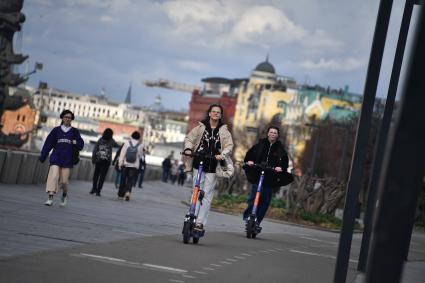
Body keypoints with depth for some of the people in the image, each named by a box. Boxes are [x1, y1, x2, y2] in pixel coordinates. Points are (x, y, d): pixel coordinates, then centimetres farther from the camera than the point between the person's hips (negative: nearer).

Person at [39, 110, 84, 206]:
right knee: (53, 176, -17)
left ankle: (64, 195, 29)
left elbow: (81, 145, 6)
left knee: (64, 180, -1)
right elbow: (48, 143, 7)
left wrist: (76, 143, -17)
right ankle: (50, 198, -17)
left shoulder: (75, 131, 8)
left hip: (67, 159, 0)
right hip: (56, 157, 0)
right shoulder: (56, 130, 8)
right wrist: (42, 156, 5)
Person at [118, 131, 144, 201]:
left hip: (125, 164, 1)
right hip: (134, 166, -1)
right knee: (130, 181, 0)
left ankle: (121, 194, 21)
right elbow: (140, 155, 4)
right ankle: (127, 193, -20)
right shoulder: (140, 145, -3)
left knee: (123, 179, 13)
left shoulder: (127, 143, -3)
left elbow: (122, 153, -5)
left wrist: (120, 163, -2)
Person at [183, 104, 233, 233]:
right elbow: (189, 138, 10)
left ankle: (200, 222, -2)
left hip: (213, 166, 0)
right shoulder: (201, 127, 5)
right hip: (199, 164, 0)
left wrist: (222, 154, -21)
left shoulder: (223, 130, 4)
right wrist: (188, 148, -10)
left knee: (207, 194, -3)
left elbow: (229, 145, -2)